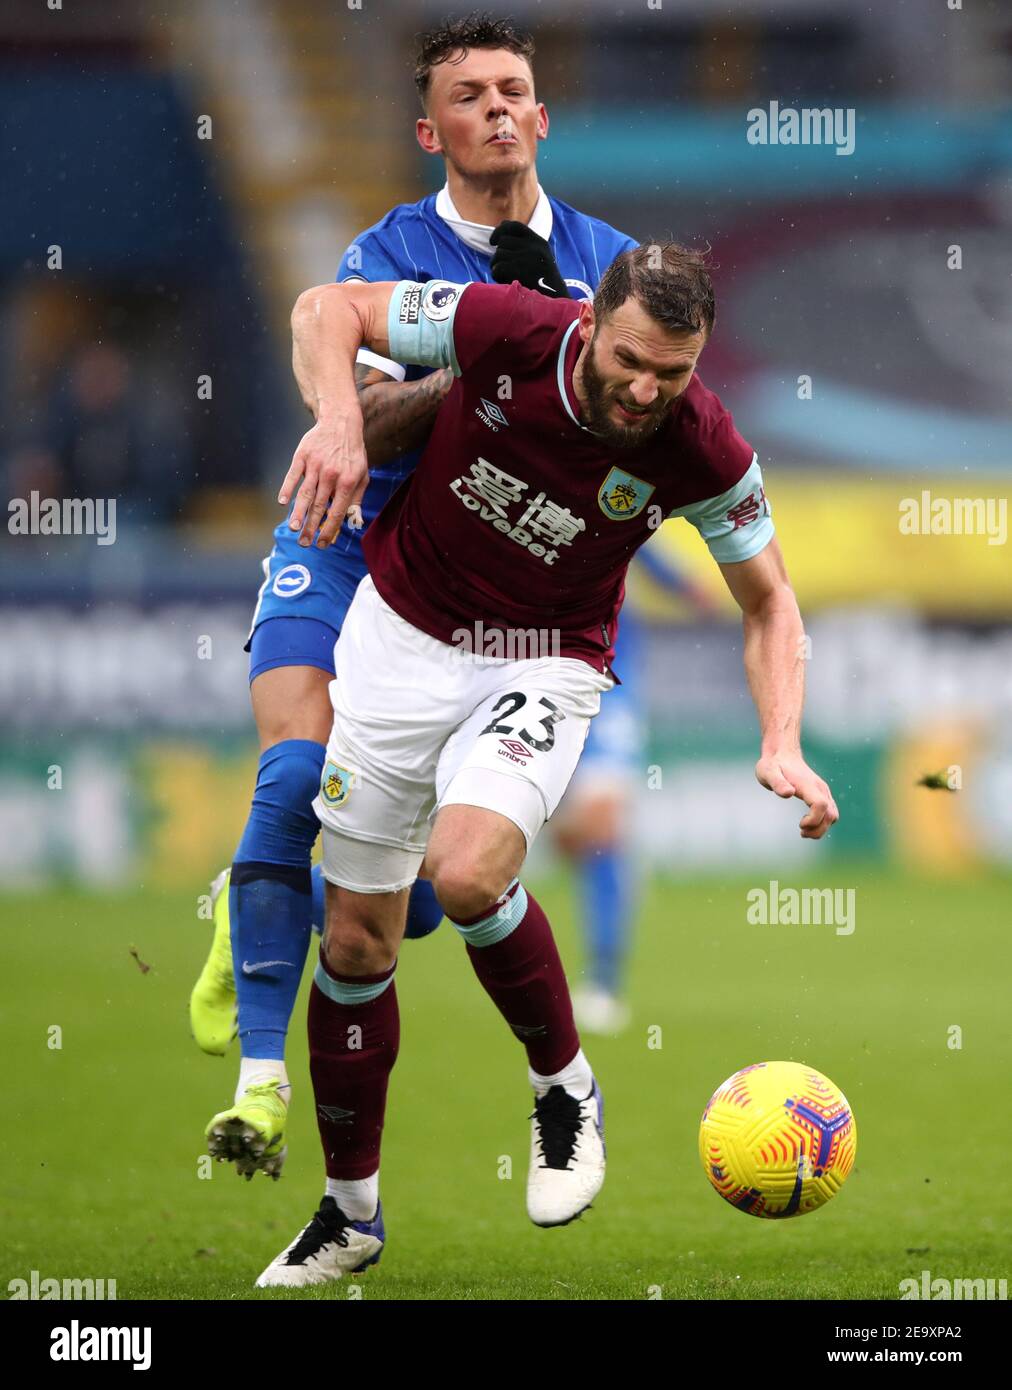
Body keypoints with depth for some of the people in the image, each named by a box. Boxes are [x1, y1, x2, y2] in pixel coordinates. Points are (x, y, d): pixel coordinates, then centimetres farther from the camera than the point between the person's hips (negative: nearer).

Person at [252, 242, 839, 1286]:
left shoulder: (705, 453, -20)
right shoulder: (505, 331, -22)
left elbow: (768, 602, -4)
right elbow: (329, 309, -9)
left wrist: (781, 747, -18)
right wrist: (338, 420, -28)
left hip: (545, 665, -2)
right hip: (402, 634, 2)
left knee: (466, 871, -31)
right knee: (356, 938, 5)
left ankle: (565, 1090, -3)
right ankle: (349, 1213, 23)